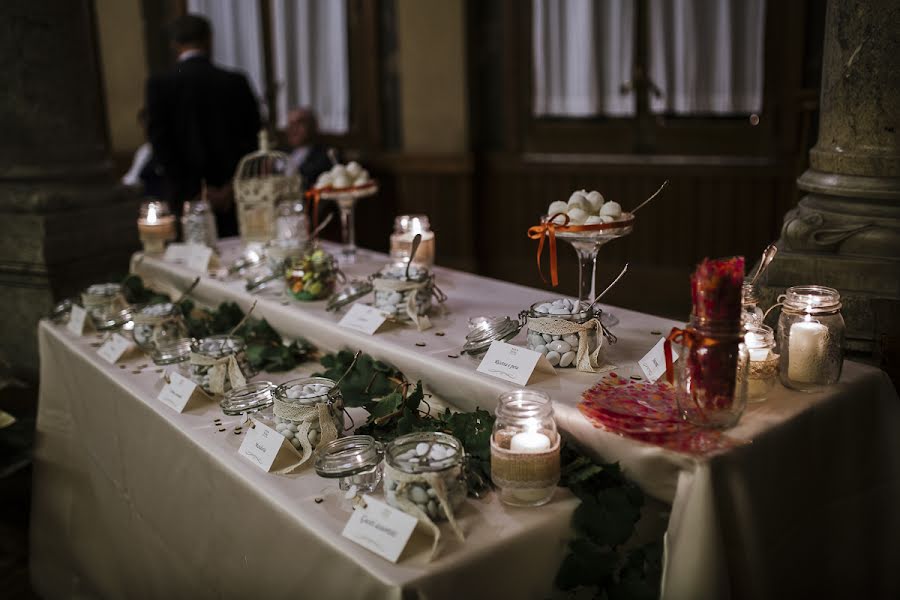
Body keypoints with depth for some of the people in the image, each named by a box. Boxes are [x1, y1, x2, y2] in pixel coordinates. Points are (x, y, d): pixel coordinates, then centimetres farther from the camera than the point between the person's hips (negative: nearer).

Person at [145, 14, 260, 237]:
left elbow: (161, 142, -6)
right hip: (234, 194, 1)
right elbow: (252, 136, 0)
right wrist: (233, 186, -1)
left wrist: (196, 191, -5)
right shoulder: (236, 82, 2)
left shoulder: (159, 85, -2)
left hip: (189, 194, -1)